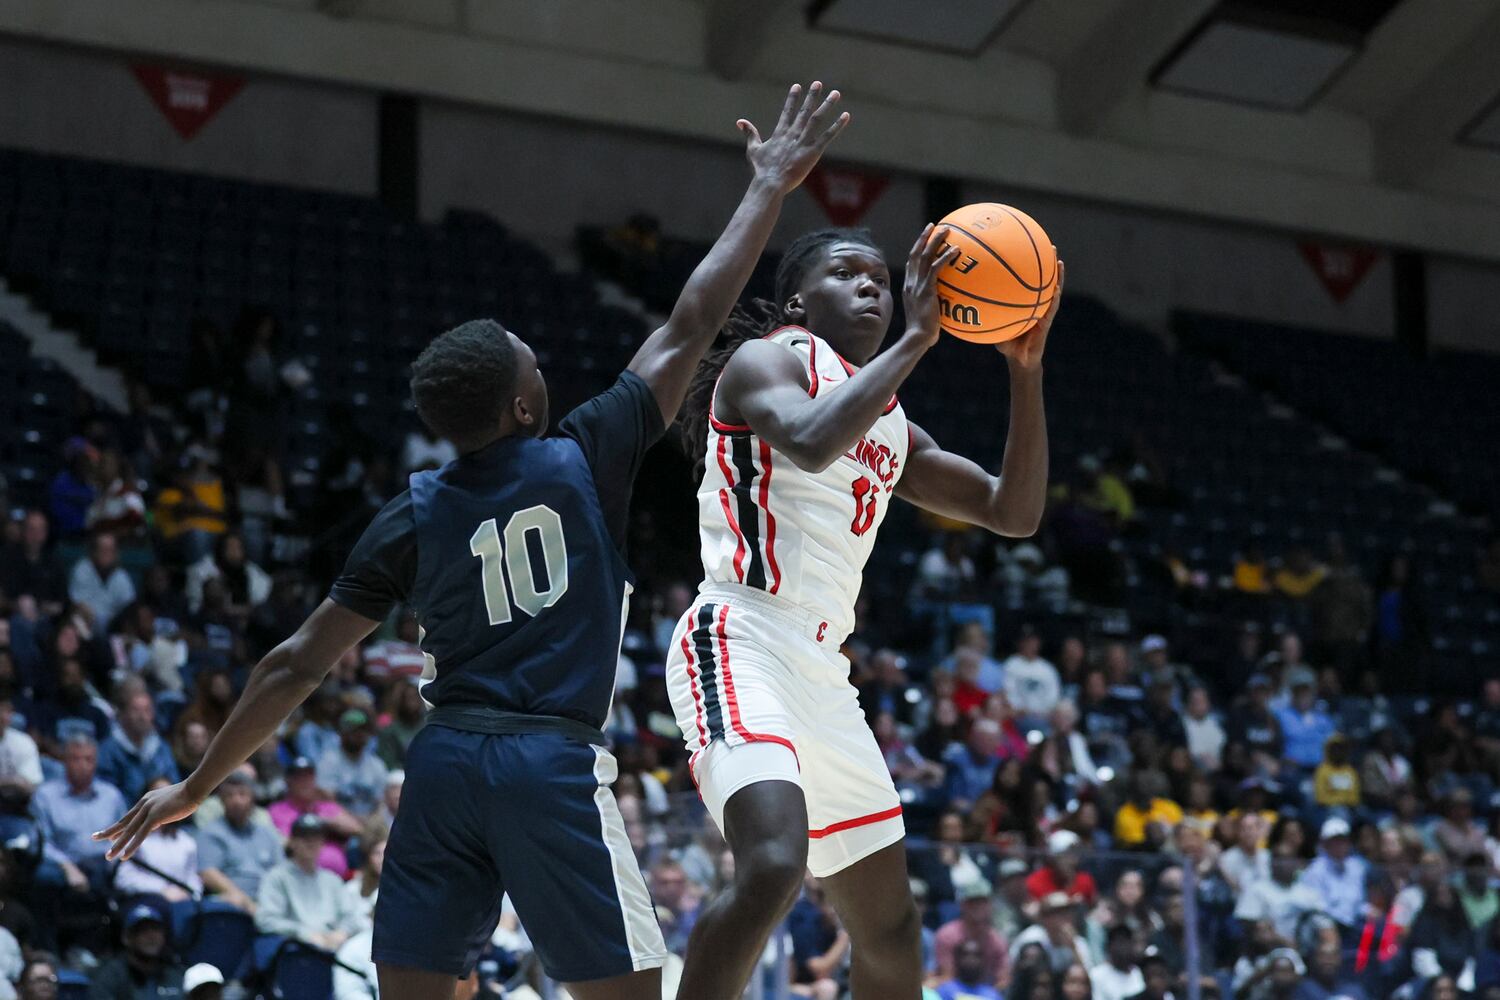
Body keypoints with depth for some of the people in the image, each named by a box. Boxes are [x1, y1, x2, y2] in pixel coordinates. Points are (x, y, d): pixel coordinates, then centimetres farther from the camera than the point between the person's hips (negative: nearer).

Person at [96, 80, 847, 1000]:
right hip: (554, 764, -4)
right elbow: (691, 327, 8)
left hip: (444, 761, 4)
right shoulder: (587, 460, 1)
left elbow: (298, 665, 8)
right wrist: (772, 186, 18)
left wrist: (196, 787, 17)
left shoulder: (414, 519, 8)